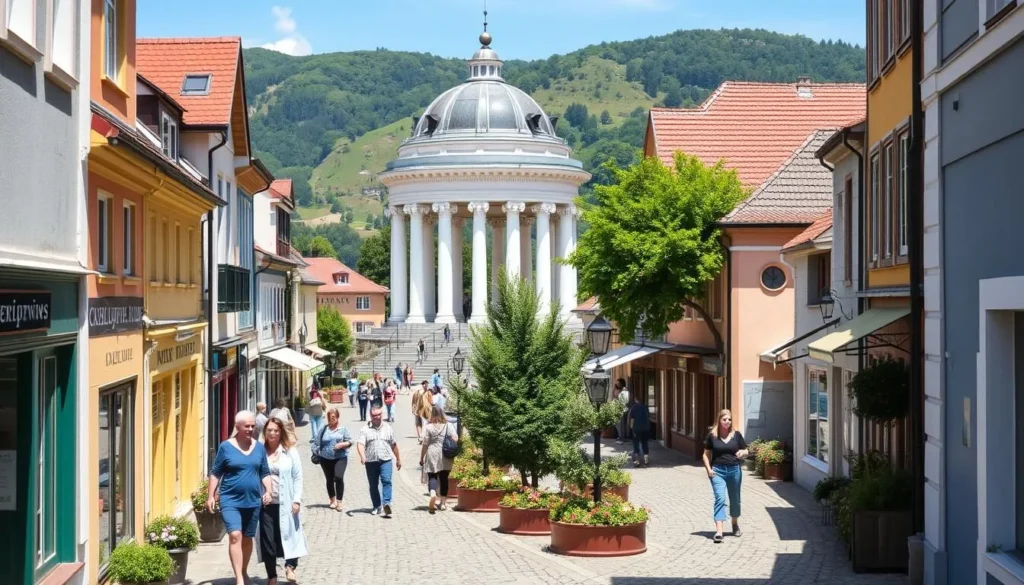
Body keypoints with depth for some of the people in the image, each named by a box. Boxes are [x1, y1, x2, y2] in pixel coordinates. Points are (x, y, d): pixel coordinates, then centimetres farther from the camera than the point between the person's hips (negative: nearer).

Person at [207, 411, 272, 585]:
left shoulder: (259, 447, 6)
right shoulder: (226, 447, -4)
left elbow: (265, 473, 11)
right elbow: (215, 473, 0)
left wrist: (268, 491, -3)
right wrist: (211, 496, -4)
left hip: (253, 501, 4)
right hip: (230, 500, -4)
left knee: (247, 538, 14)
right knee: (235, 535, -17)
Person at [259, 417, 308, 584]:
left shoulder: (290, 452, 3)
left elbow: (298, 477, 3)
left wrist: (297, 500, -5)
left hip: (285, 503, 0)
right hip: (265, 503, 0)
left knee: (288, 534, -2)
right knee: (267, 539, 3)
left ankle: (290, 566, 19)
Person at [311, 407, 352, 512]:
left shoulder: (342, 429, 2)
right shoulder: (324, 429, 5)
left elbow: (349, 441, 1)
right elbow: (315, 440, 9)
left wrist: (342, 444, -16)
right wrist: (315, 451, -3)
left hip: (340, 457, -3)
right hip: (326, 459, 3)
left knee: (339, 477, -18)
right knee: (329, 480, 11)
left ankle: (339, 502, -12)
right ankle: (333, 500, 28)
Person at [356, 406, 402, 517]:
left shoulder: (388, 428, 10)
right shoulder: (365, 430, 2)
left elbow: (394, 445, 18)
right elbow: (360, 444, -10)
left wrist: (398, 459, 22)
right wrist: (362, 456, -28)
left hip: (386, 460, 0)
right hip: (371, 462, 0)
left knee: (386, 481, -19)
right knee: (373, 485, 7)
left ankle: (386, 503, -26)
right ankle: (377, 506, 18)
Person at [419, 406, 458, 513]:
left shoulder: (429, 427, -4)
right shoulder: (448, 426, 0)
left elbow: (425, 445, -3)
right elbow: (455, 439, -8)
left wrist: (421, 458, 6)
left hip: (432, 455, -2)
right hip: (445, 457, 2)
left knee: (432, 477, 1)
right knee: (444, 479, 14)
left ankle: (433, 494, -29)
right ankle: (443, 502, 18)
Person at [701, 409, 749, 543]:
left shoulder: (736, 434, 2)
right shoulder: (712, 435, 0)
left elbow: (745, 451, 9)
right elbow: (706, 454, 7)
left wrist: (742, 453, -15)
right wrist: (708, 469, -6)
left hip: (734, 470, 2)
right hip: (717, 471, -2)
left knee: (735, 499, 15)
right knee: (720, 498, -13)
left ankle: (735, 524, 38)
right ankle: (718, 531, -20)